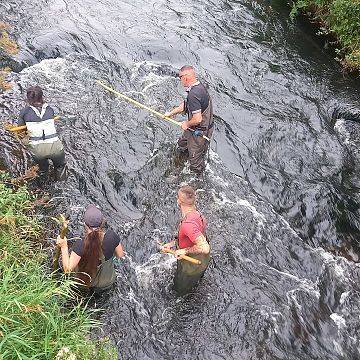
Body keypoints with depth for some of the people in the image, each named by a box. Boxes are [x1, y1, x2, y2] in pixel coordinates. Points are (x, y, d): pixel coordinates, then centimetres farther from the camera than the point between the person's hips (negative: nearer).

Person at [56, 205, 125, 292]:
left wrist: (64, 247, -18)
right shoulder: (111, 236, -27)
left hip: (87, 281, -2)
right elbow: (120, 255, -10)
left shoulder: (81, 245, -35)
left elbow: (68, 269, -27)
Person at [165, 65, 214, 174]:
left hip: (200, 131, -10)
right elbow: (185, 105, 13)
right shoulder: (199, 86, 0)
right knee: (182, 144, 33)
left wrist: (186, 124, -14)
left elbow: (197, 119, -34)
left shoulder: (193, 94, -33)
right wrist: (171, 113, 18)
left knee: (195, 158, 9)